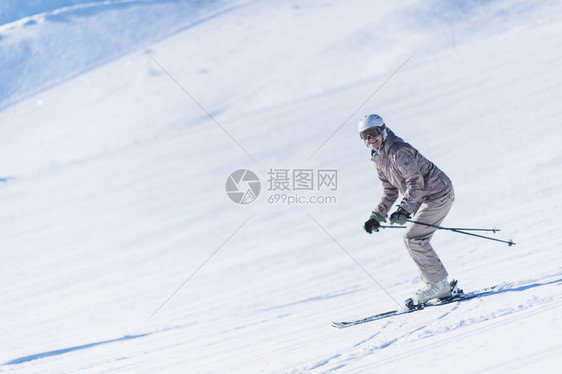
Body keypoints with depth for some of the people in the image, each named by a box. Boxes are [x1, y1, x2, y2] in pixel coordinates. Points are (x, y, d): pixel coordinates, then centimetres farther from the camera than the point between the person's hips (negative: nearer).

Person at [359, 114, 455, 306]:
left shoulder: (398, 151, -22)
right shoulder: (379, 158, 8)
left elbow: (416, 182, -28)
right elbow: (390, 191, 15)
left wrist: (404, 210, -38)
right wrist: (377, 217, 8)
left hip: (438, 193, -10)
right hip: (424, 198, 10)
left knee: (413, 238, -14)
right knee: (413, 239, 7)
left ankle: (438, 285, -6)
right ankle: (433, 283, 14)